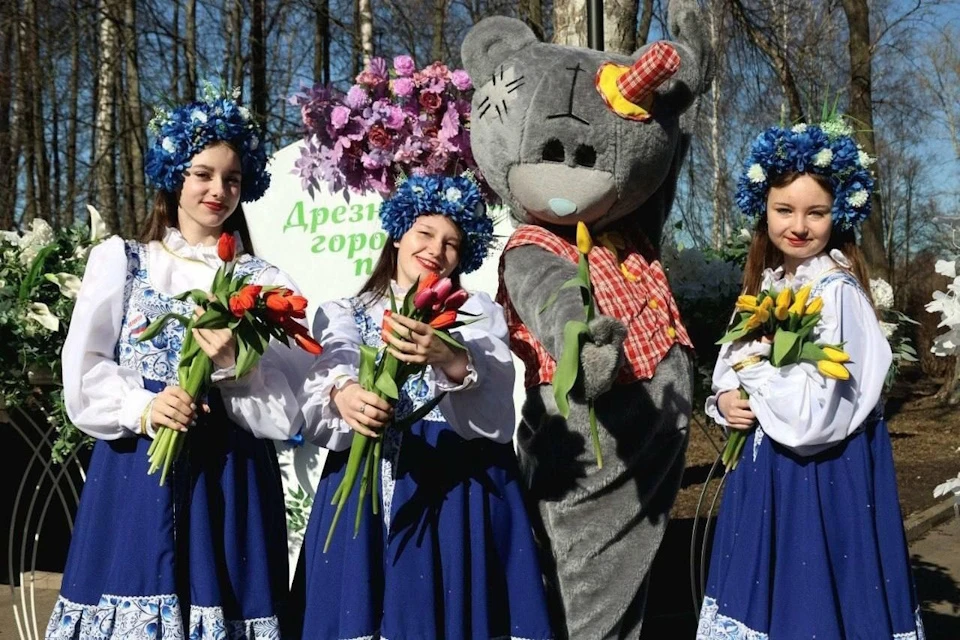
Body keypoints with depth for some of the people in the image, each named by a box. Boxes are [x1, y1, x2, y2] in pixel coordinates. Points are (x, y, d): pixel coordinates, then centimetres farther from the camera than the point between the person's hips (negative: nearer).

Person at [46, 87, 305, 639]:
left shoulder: (265, 282, 6)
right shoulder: (118, 261, 9)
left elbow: (287, 414, -1)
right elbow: (82, 377, 1)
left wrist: (232, 364, -17)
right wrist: (142, 410, -15)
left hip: (230, 480, 0)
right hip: (134, 474, 0)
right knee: (133, 595, 0)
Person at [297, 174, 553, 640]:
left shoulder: (477, 312, 12)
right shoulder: (343, 315, 14)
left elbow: (495, 388, -9)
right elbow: (328, 376, -8)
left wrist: (448, 357, -31)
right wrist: (343, 395, -32)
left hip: (457, 484, 0)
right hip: (367, 483, 1)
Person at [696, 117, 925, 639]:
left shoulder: (837, 291, -17)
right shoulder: (766, 285, 6)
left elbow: (814, 413, -24)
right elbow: (730, 371, 14)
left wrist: (754, 362, -13)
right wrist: (725, 401, -7)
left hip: (824, 474, -8)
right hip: (768, 464, 8)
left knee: (813, 596, 4)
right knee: (767, 594, 18)